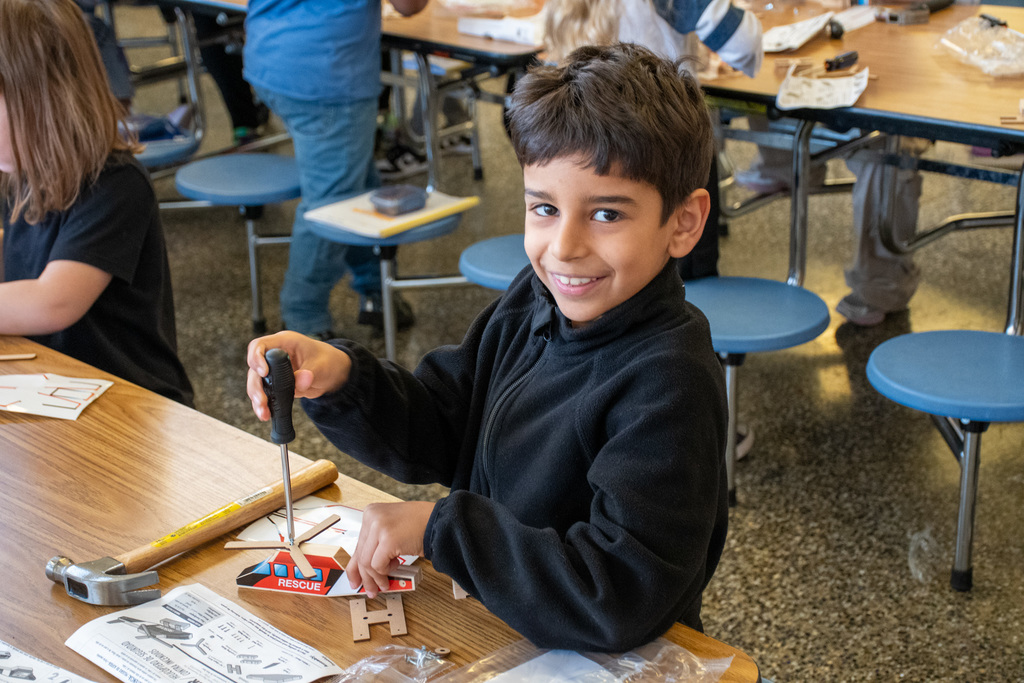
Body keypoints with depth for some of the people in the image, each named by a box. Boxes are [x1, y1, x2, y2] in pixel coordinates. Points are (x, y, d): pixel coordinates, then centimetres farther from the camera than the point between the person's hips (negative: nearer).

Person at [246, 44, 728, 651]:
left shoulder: (668, 384, -26)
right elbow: (434, 433, 4)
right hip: (486, 625, 6)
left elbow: (619, 602, -31)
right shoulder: (537, 299, -3)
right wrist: (340, 378, -16)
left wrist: (440, 526, -23)